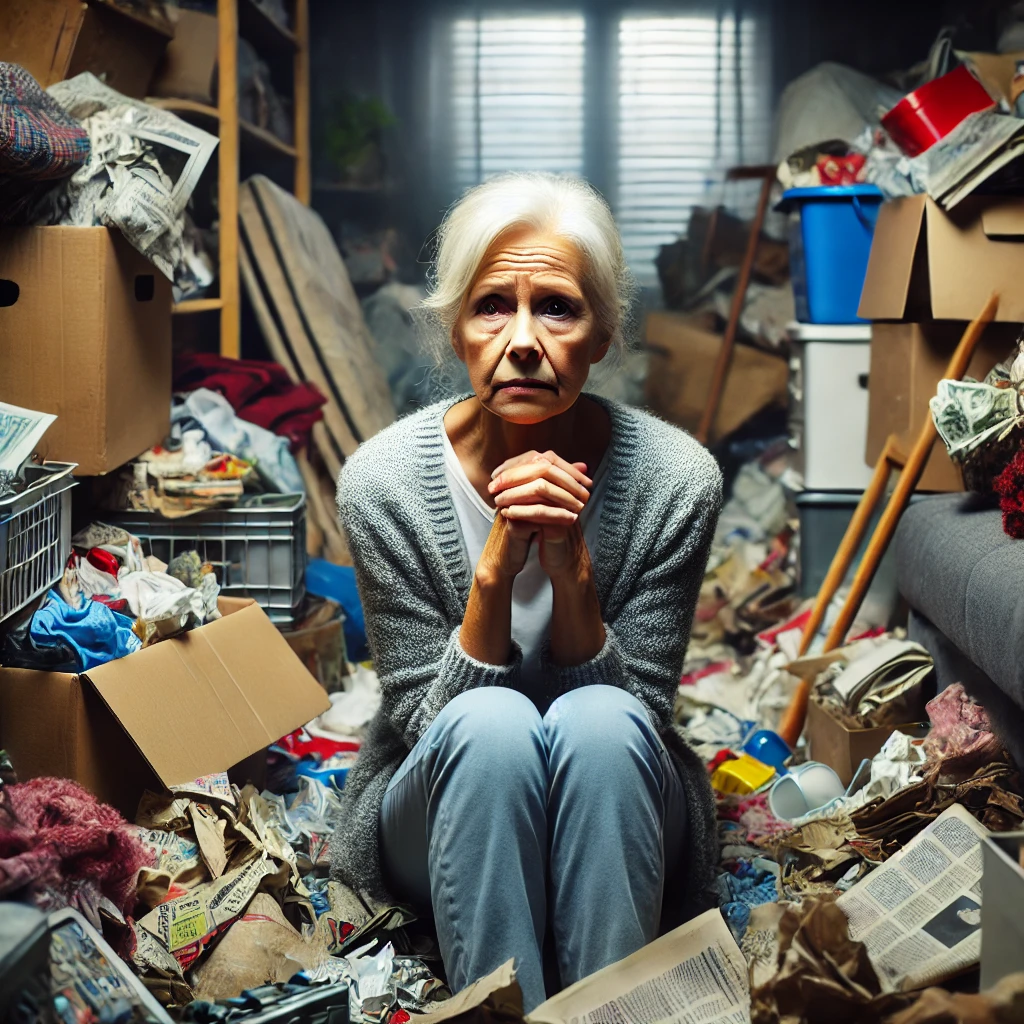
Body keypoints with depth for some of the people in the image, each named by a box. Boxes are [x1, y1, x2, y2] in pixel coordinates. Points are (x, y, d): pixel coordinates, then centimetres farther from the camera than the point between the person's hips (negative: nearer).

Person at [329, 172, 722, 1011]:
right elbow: (427, 721, -14)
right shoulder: (382, 480, -17)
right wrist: (497, 571, -31)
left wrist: (570, 570, -30)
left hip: (613, 821, 1)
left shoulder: (676, 479, -17)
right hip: (450, 823, 0)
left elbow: (640, 714, -13)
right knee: (491, 724, -33)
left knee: (600, 722, -33)